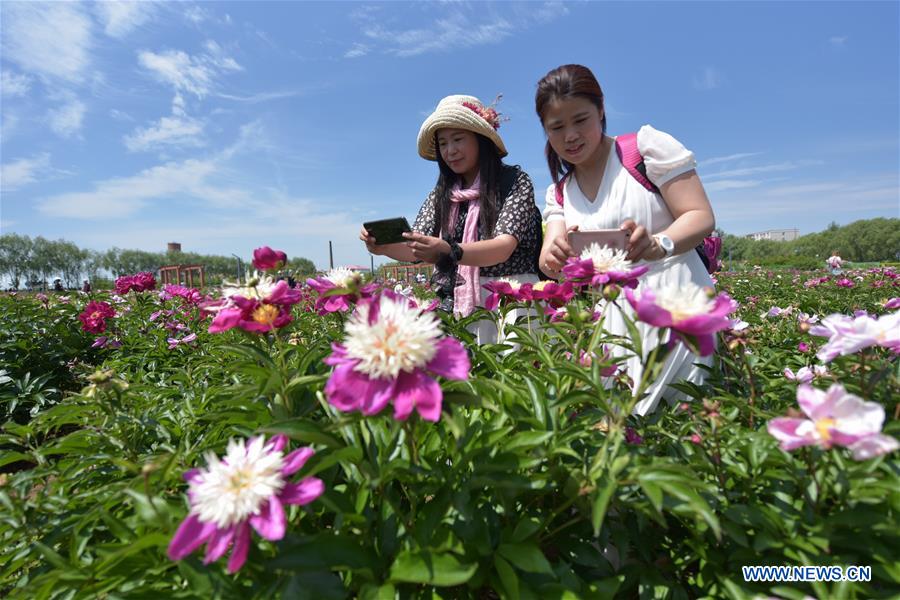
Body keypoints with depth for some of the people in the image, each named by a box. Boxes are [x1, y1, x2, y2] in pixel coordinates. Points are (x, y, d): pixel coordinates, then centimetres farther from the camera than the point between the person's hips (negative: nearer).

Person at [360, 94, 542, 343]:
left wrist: (450, 253, -31)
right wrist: (382, 247, -17)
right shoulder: (440, 194, 11)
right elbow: (414, 250, 4)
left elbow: (504, 247, -15)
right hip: (458, 305, 3)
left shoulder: (515, 181, -2)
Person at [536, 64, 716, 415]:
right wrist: (553, 256, -26)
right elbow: (552, 262, -1)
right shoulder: (559, 193, 12)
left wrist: (657, 244, -27)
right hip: (613, 318, 4)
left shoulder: (648, 146, -1)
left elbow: (702, 217, -6)